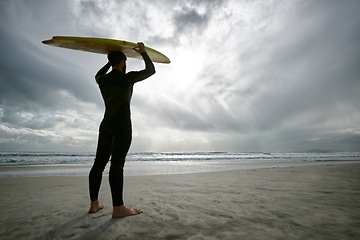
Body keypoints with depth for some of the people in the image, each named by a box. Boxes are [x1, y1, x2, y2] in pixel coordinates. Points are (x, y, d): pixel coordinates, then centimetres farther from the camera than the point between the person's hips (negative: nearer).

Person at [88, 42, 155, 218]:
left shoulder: (102, 80, 14)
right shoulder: (128, 78, -1)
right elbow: (151, 70, 11)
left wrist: (111, 62, 48)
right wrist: (143, 53, 25)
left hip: (105, 124, 7)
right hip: (122, 124, -7)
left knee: (99, 163, 7)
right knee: (117, 163, -15)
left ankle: (94, 204, 15)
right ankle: (118, 208, -13)